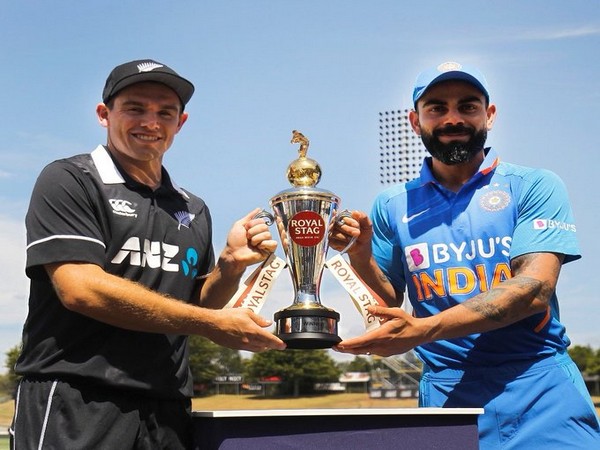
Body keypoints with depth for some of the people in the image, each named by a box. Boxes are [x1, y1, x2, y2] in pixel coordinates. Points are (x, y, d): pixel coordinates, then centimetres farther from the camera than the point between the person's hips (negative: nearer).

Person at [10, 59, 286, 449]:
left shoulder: (193, 210, 14)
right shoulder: (69, 181, -3)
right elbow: (80, 288, -15)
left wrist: (231, 265, -3)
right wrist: (213, 323, -12)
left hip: (167, 413, 5)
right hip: (73, 405, -5)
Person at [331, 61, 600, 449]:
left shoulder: (534, 187, 1)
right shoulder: (393, 206, 9)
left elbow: (535, 289, -13)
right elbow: (390, 304, 13)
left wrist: (426, 329, -24)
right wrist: (361, 257, -8)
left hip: (542, 393, -1)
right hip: (447, 397, 2)